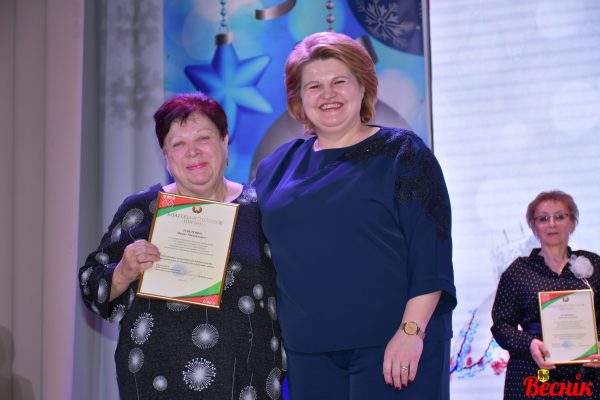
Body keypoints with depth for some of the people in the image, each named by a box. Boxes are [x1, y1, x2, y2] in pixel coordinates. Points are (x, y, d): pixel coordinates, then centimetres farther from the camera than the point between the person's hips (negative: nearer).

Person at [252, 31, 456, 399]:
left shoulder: (402, 153, 0)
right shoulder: (278, 166, 12)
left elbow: (430, 251, -9)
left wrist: (412, 330, -17)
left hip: (392, 346, -4)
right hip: (309, 352, 4)